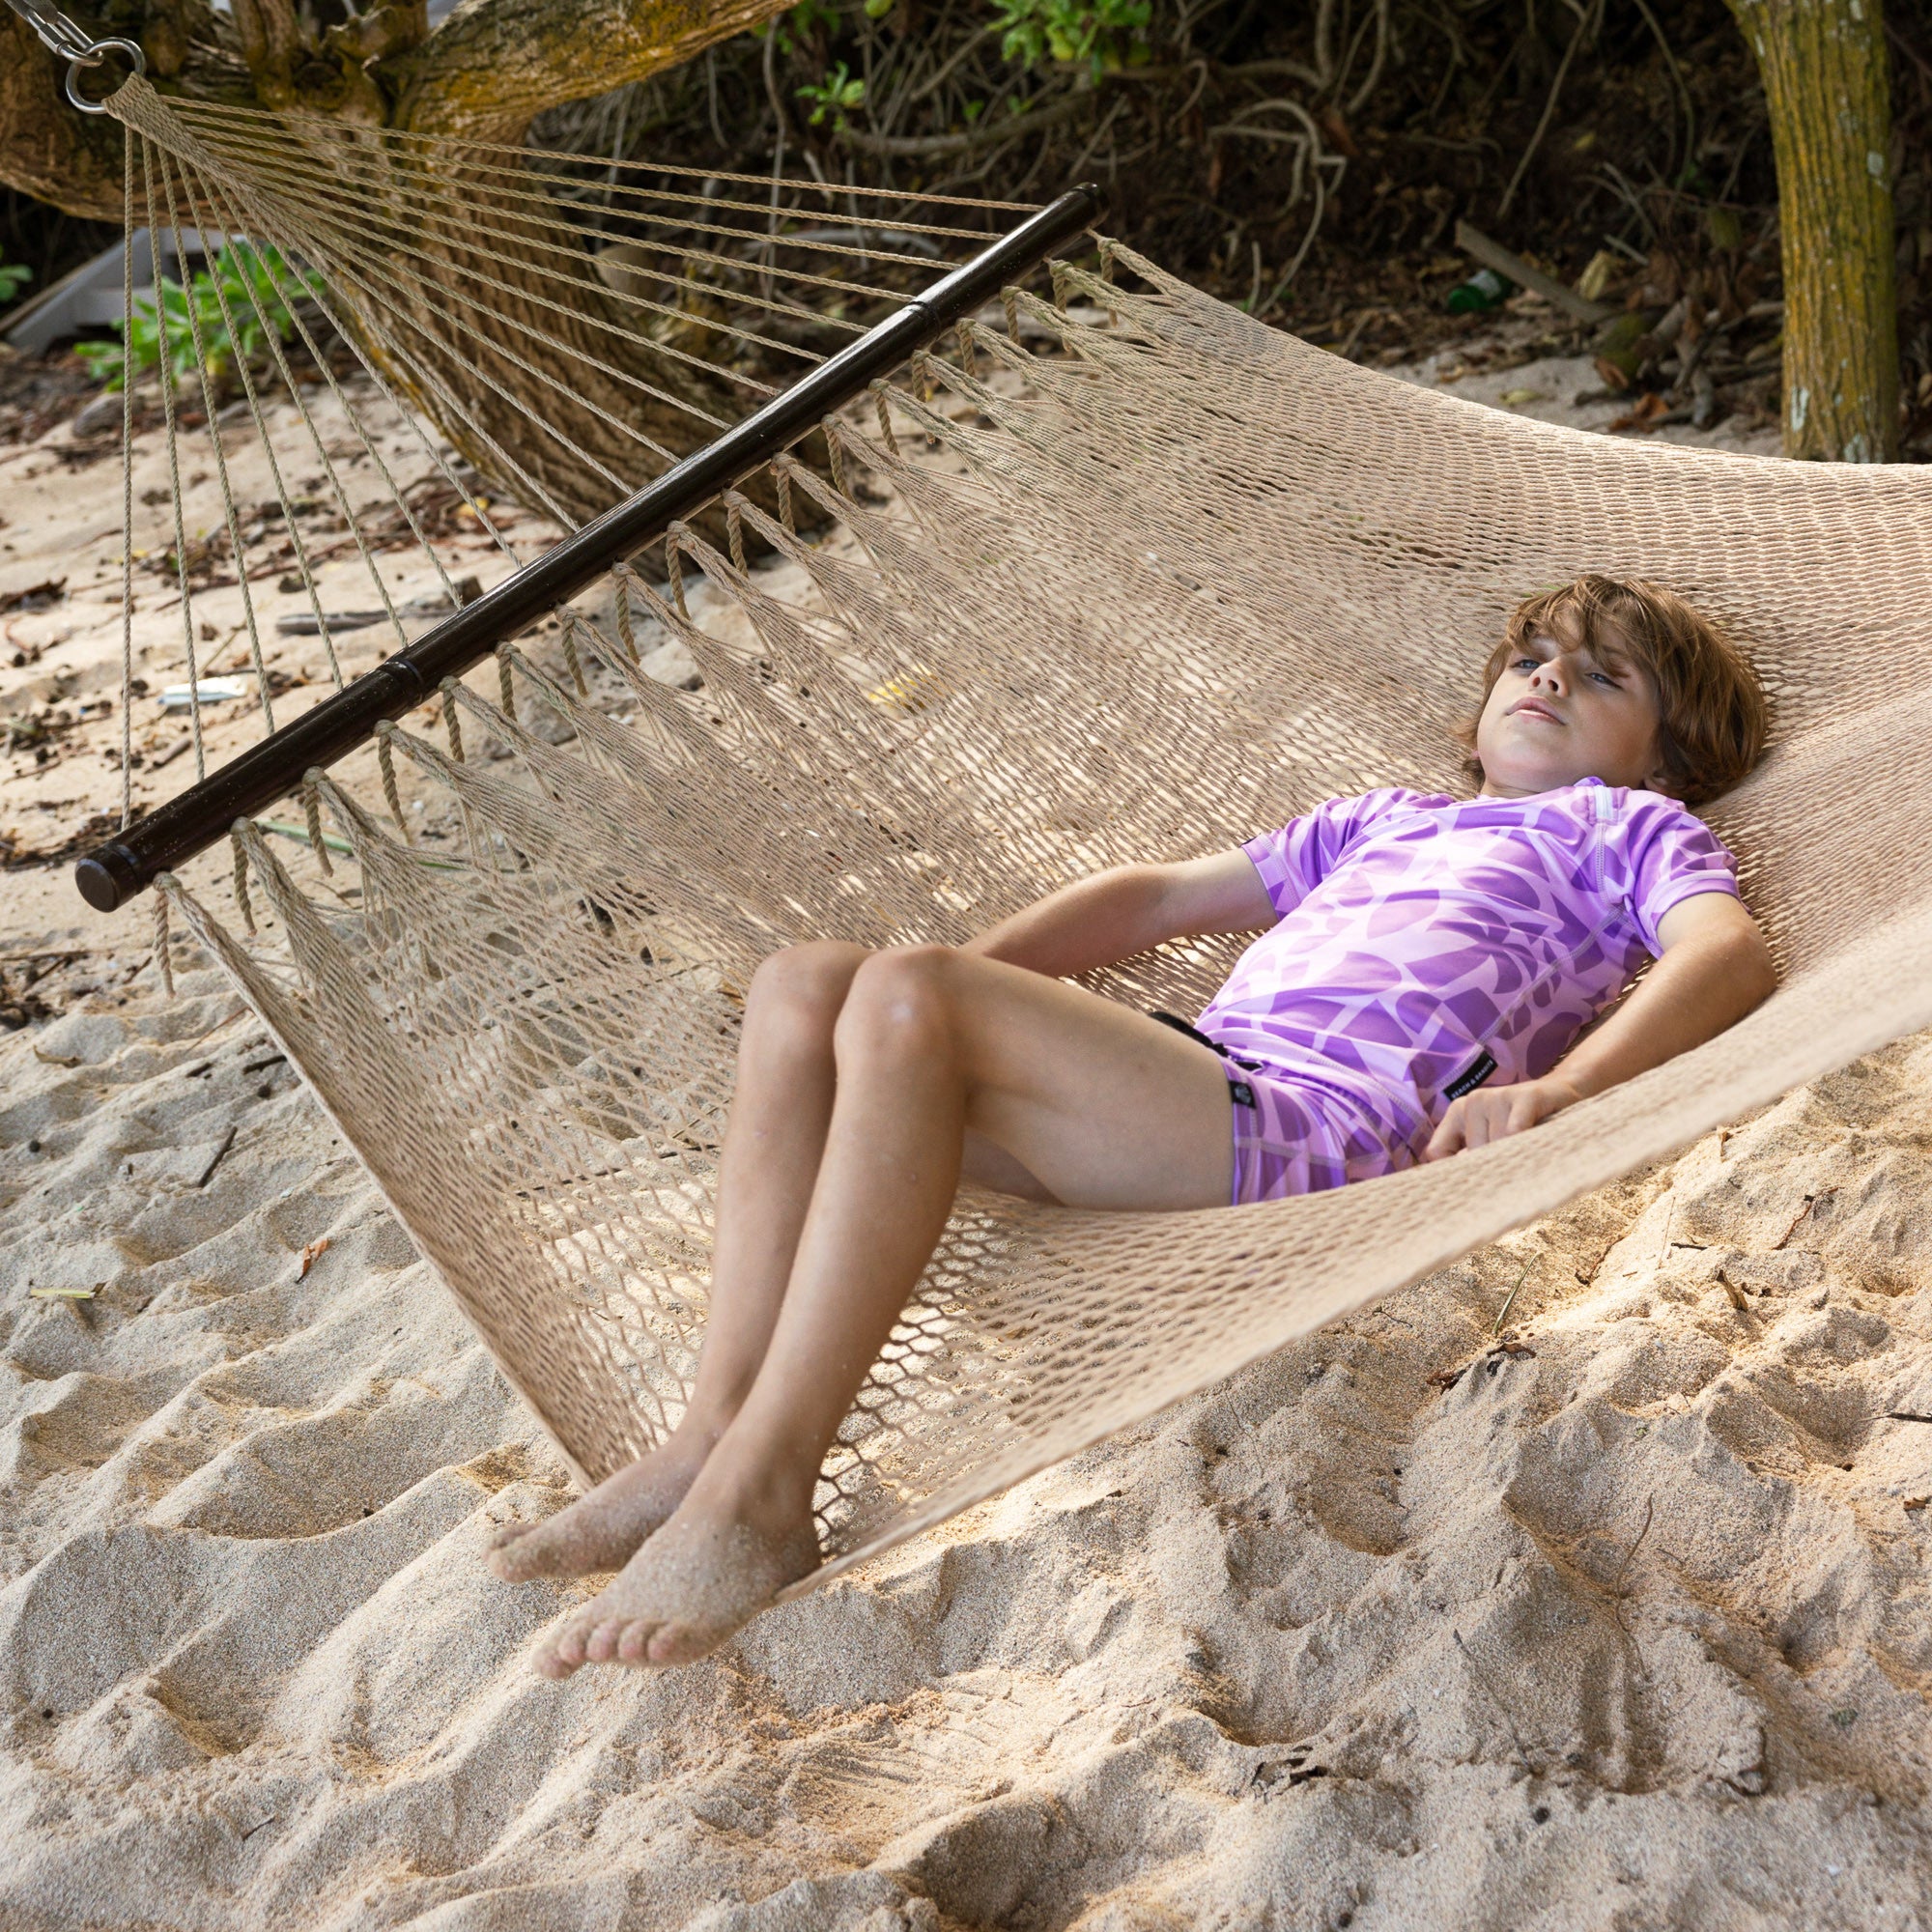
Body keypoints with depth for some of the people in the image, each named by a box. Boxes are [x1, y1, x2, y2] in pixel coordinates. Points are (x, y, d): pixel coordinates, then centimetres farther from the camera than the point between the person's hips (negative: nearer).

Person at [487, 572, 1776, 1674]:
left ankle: (757, 1504, -31)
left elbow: (1731, 953, -2)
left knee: (903, 999, -28)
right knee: (806, 988, -7)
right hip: (1197, 1098, 7)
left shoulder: (1630, 823, 20)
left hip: (1321, 1133, -7)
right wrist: (967, 986, 25)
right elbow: (1160, 896, 40)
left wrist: (1552, 1090, -21)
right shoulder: (1382, 819, 39)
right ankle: (718, 1431, -15)